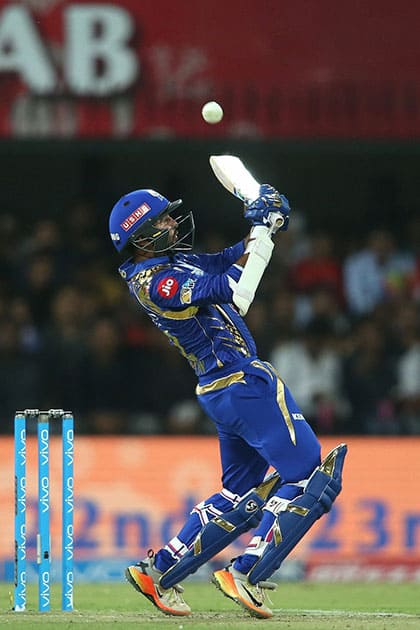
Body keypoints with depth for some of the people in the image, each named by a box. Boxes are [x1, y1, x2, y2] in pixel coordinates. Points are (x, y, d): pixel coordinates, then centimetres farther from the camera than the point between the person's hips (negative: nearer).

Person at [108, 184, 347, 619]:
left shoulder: (169, 266, 12)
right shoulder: (157, 282, -18)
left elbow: (229, 262, 18)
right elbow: (236, 294, -24)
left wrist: (265, 225, 1)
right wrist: (262, 231, -15)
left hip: (221, 391, 10)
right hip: (245, 383, -10)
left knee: (239, 494, 17)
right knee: (306, 476, -7)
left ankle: (159, 571, 16)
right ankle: (247, 577, -10)